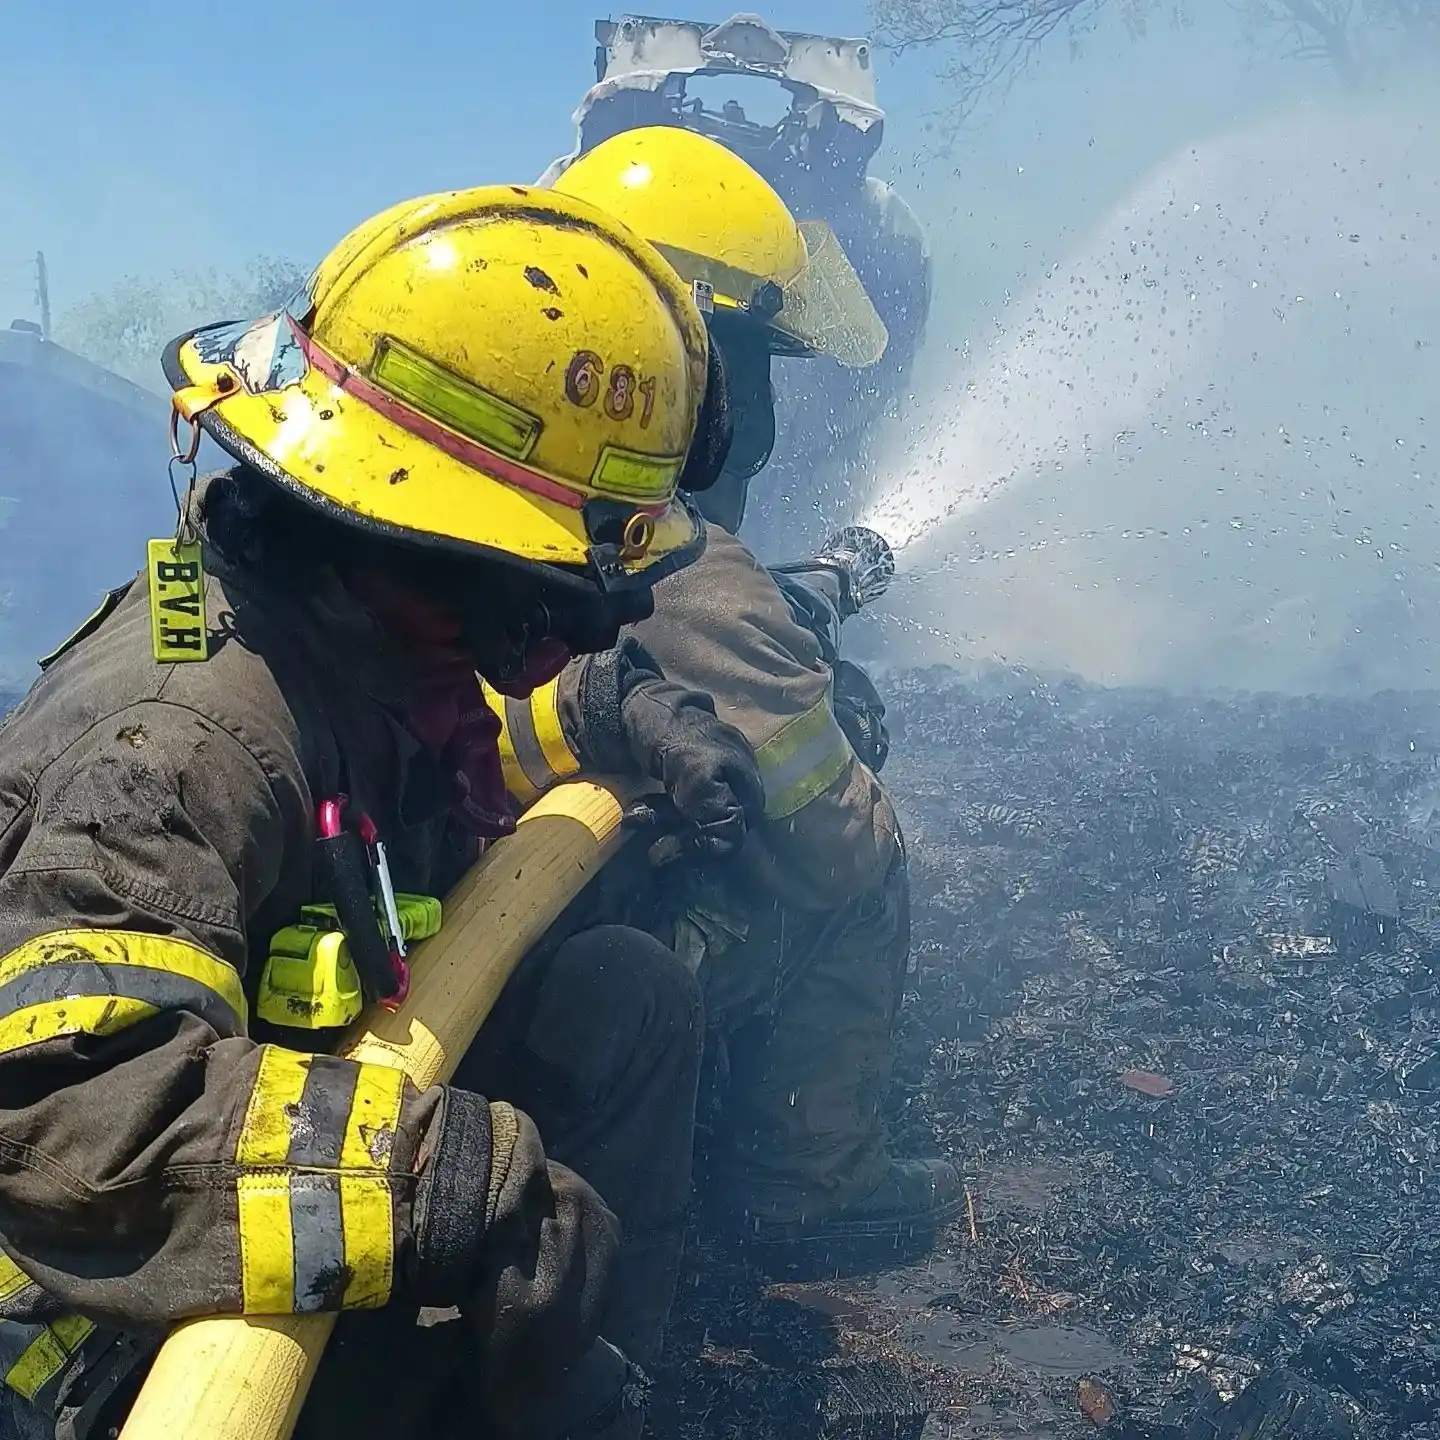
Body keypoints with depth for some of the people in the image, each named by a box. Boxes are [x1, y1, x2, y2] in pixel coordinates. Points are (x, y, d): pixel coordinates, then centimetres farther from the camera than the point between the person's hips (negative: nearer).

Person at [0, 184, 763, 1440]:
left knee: (625, 991, 0)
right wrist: (443, 1176, -50)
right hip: (132, 1319, -9)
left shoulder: (366, 621, -6)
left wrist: (618, 711, 6)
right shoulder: (191, 731, -34)